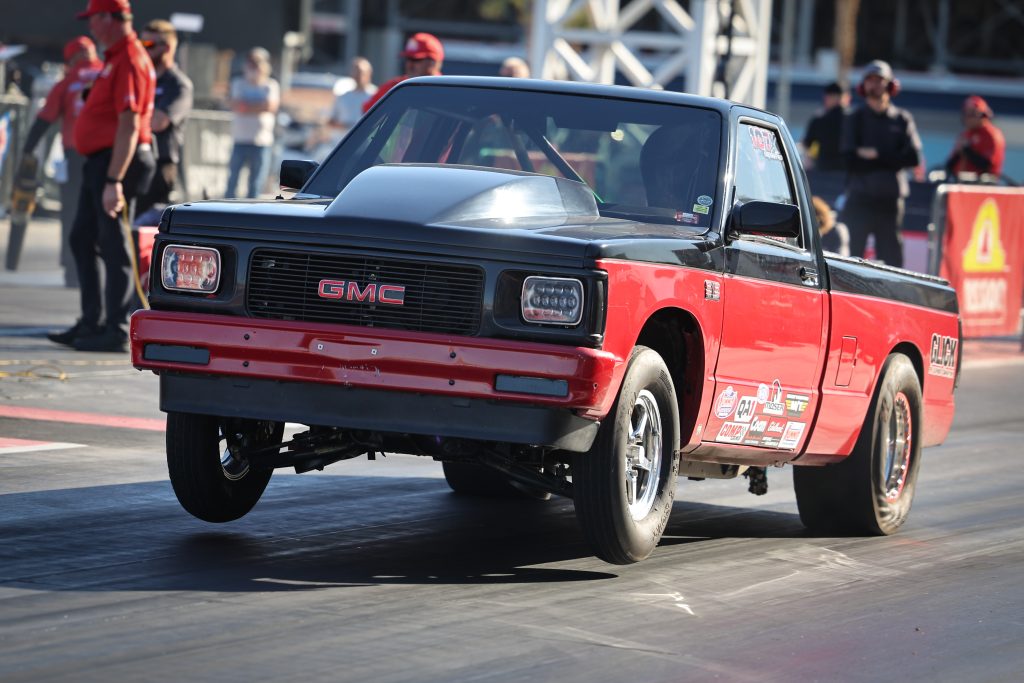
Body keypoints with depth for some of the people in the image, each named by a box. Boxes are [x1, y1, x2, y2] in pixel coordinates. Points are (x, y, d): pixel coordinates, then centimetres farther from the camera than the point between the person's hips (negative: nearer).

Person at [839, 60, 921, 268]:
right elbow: (849, 157, -3)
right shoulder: (855, 118, 11)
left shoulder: (902, 119, 13)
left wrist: (876, 156, -8)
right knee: (850, 252, -10)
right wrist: (890, 160, -7)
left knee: (891, 255, 0)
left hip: (891, 198, 1)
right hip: (860, 197, -1)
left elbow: (913, 157, -1)